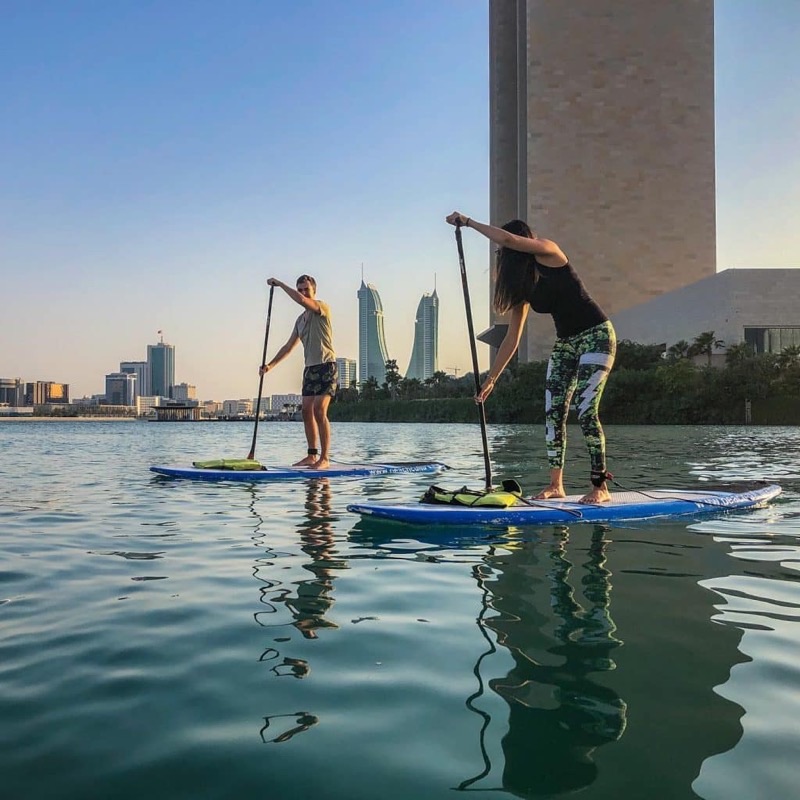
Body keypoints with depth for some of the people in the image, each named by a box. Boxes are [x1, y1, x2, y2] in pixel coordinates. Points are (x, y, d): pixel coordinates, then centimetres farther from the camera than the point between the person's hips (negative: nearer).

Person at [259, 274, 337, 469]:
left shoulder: (322, 307, -5)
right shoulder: (301, 320, 18)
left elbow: (301, 300, -25)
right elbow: (289, 347, 21)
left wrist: (280, 284, -13)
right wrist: (270, 365, 13)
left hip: (326, 366, -8)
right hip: (310, 368, 9)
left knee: (319, 411, -15)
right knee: (307, 411, 6)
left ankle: (325, 458, -13)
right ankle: (312, 455, 12)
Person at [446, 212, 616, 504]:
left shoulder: (550, 252, -9)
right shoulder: (523, 286, 8)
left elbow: (507, 239, -27)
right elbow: (512, 339, 8)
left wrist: (468, 222, -14)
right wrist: (491, 378, 6)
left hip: (596, 337, -8)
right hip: (565, 343, 8)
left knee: (586, 412, -15)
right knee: (553, 412, -1)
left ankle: (600, 487, -8)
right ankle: (556, 484, 5)